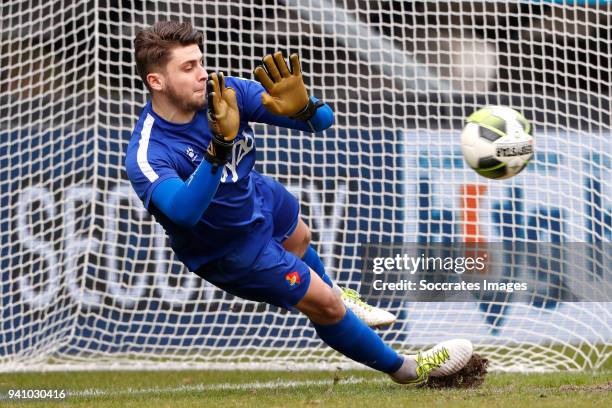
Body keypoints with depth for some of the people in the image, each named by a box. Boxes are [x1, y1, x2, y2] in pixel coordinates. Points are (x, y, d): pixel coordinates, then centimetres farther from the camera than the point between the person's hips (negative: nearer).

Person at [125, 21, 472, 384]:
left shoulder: (225, 93, -26)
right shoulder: (147, 156, -38)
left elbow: (323, 121, -26)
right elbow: (185, 212, -56)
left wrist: (302, 109, -51)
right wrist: (220, 146, -66)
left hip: (258, 195, 5)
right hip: (228, 248, -5)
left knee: (299, 239, 35)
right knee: (324, 305, 4)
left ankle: (331, 295, 71)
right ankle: (405, 369, 30)